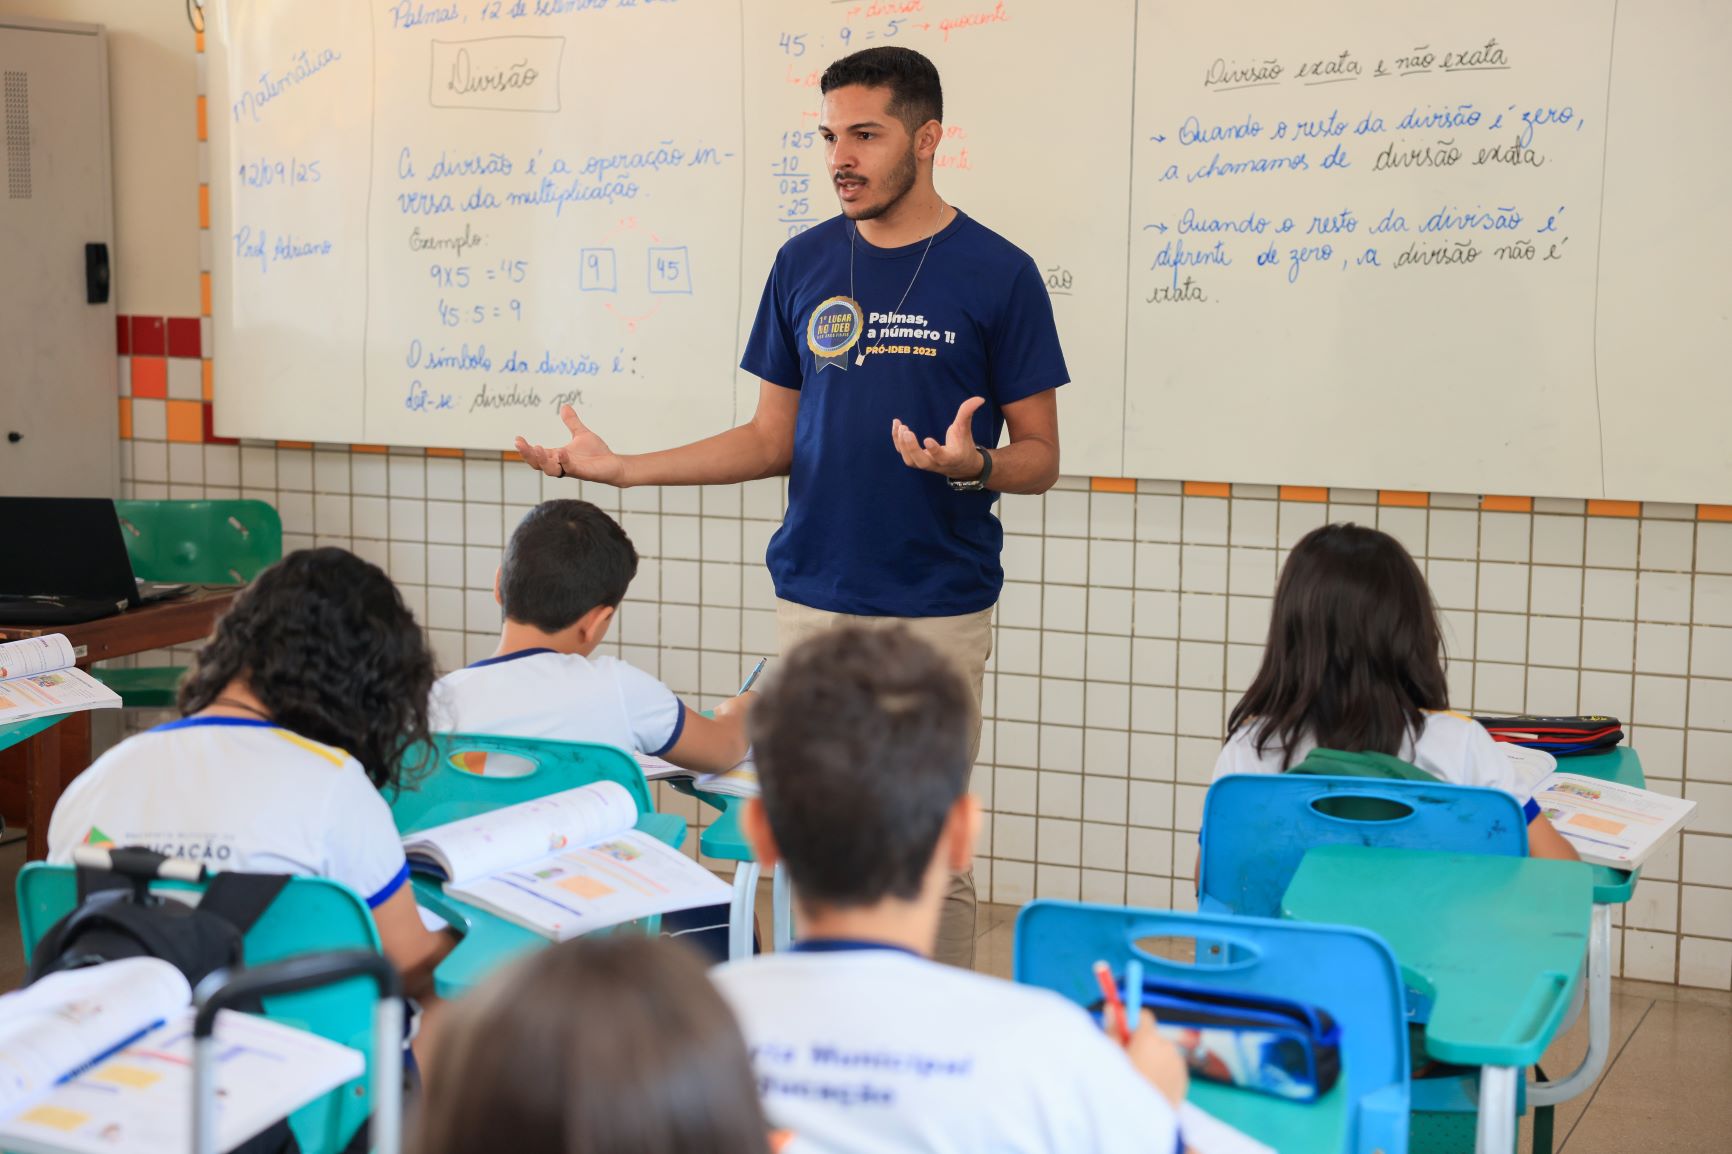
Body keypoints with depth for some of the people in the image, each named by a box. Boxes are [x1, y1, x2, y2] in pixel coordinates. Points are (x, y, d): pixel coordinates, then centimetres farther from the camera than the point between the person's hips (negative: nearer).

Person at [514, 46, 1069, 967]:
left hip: (940, 611, -3)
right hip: (813, 603, 3)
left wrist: (971, 464, -22)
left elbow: (1040, 457, 1)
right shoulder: (804, 263, 8)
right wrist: (620, 468, 4)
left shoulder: (996, 273, -2)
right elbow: (773, 439, 12)